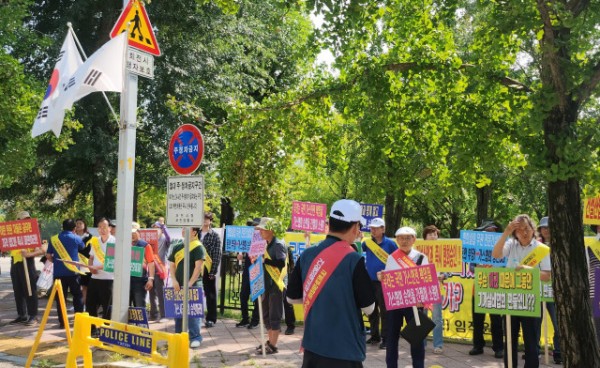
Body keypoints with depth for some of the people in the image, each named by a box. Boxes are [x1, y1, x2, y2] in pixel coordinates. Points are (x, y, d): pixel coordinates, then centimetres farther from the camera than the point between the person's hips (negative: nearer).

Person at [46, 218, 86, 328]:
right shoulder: (76, 238, -3)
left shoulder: (53, 239, 3)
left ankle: (62, 322, 9)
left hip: (58, 272, 2)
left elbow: (48, 255, 5)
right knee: (77, 296, 10)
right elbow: (83, 247, 17)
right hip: (73, 272, -2)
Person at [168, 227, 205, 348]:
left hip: (193, 285, -6)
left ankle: (195, 338, 1)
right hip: (178, 285, 6)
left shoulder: (198, 247, -7)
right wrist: (174, 281, -3)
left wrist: (190, 283, -17)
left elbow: (198, 266, -14)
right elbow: (172, 265, 11)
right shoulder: (177, 247, 12)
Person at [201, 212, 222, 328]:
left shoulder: (214, 236, -1)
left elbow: (217, 255, -5)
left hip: (209, 270, -3)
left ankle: (211, 318, 13)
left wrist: (213, 271, -11)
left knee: (210, 294, 5)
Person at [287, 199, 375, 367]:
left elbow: (292, 297, 7)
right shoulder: (353, 260, -17)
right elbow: (368, 308, -11)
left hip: (312, 345, 5)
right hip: (344, 351, -5)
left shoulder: (306, 255, -2)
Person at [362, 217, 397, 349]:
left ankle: (385, 338, 8)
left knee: (384, 310, 0)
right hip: (369, 281, 5)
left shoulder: (389, 243, -5)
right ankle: (375, 336, 27)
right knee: (371, 310, 14)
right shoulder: (367, 242, 6)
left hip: (384, 282, -4)